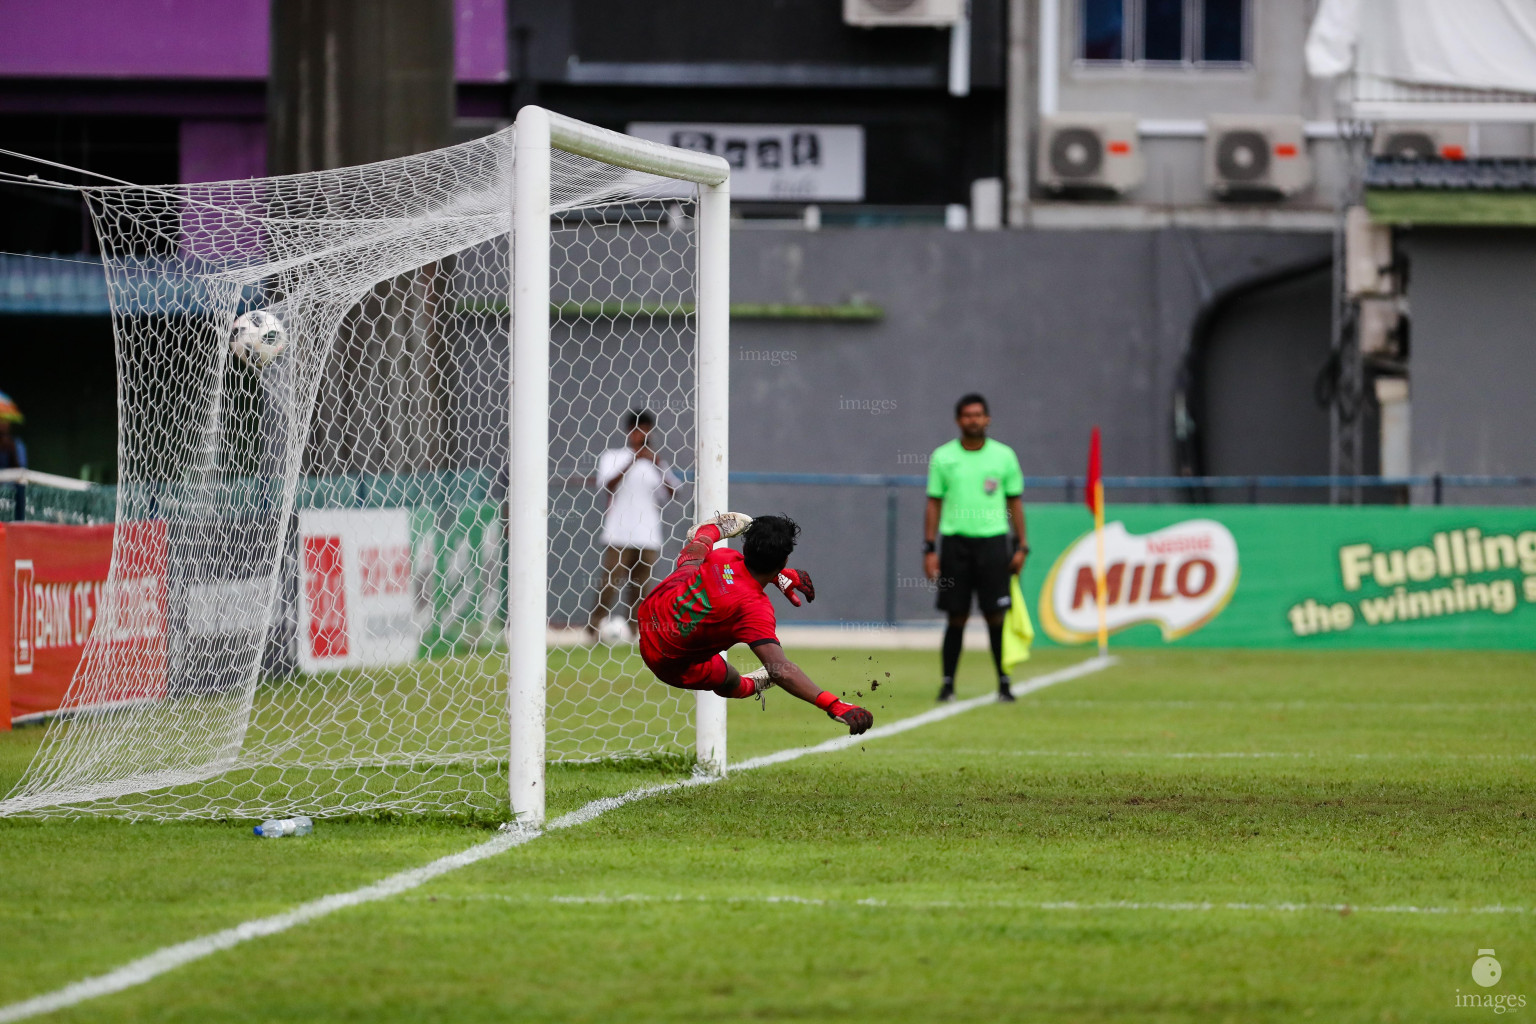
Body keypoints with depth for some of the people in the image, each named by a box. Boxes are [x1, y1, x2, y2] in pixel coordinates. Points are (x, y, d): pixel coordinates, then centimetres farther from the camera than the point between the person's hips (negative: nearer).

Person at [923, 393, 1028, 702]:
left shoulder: (1004, 456, 6)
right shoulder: (943, 457, 6)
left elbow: (1015, 502, 10)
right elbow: (934, 504, 8)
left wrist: (1021, 547, 4)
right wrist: (929, 548, 2)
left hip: (993, 540, 0)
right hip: (955, 540, 0)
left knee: (996, 615, -5)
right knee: (957, 616, 1)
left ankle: (1004, 683, 2)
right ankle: (947, 683, 9)